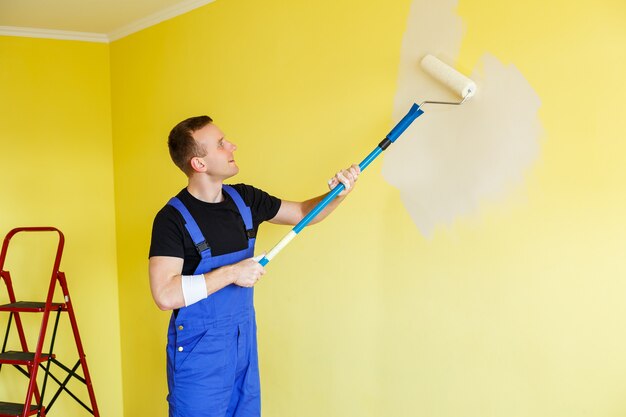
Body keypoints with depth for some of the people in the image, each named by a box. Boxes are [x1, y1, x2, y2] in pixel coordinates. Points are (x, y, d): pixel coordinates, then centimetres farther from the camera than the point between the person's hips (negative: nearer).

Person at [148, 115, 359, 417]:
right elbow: (165, 295, -27)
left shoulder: (244, 199, 1)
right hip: (199, 350, -6)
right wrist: (231, 272, -24)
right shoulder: (173, 218, -18)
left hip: (244, 340, 6)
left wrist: (337, 195, -5)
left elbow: (303, 213, 13)